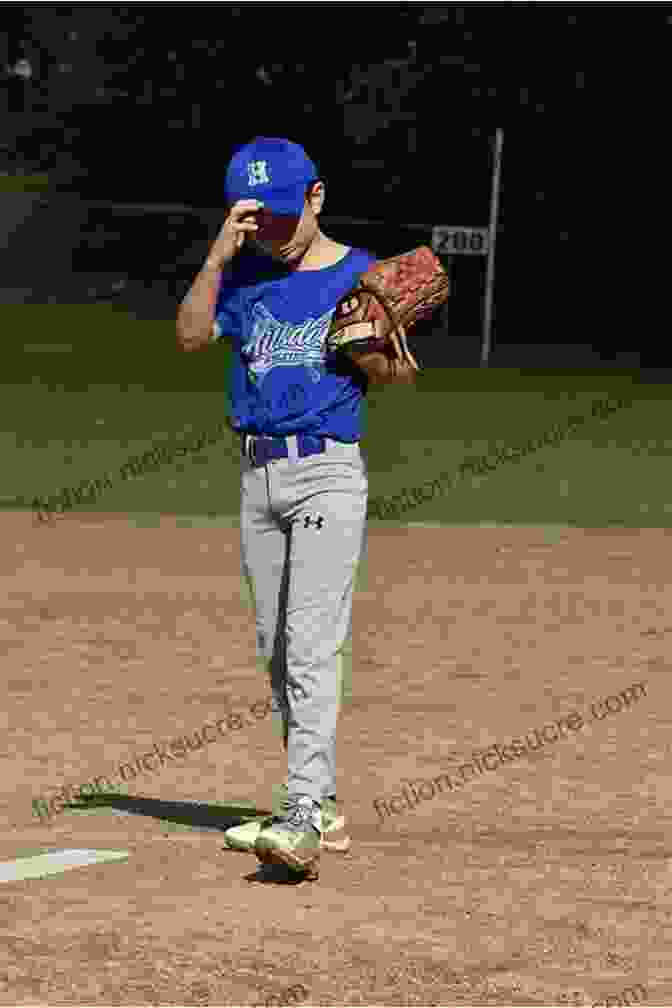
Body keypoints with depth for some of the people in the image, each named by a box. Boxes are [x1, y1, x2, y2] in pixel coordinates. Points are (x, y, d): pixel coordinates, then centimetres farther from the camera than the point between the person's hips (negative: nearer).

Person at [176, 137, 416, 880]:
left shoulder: (361, 276, -3)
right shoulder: (245, 274, 8)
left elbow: (400, 374, 1)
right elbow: (190, 334, -6)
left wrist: (370, 354, -20)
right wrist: (220, 253, -15)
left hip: (327, 472, -6)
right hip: (258, 473, 6)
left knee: (311, 645, -16)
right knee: (274, 649, 10)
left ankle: (304, 816, -23)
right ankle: (318, 806, 20)